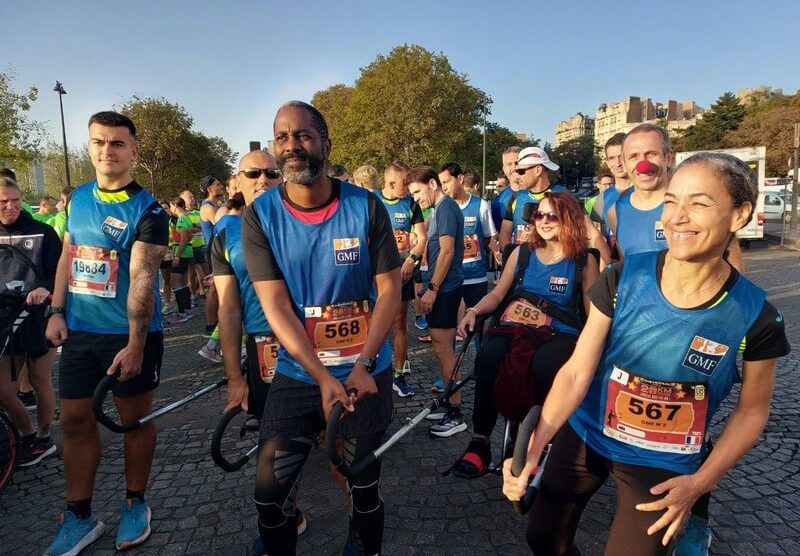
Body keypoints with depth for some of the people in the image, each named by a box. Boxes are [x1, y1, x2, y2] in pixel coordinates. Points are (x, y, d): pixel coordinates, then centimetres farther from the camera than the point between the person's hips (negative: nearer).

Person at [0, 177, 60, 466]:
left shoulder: (42, 232, -1)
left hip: (37, 317, -3)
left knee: (39, 381, 7)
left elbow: (58, 271, -6)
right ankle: (27, 434, 24)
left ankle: (43, 438, 25)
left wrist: (45, 289, -26)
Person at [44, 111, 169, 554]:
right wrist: (57, 311, 6)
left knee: (135, 419, 8)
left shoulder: (148, 211, -12)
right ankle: (78, 517, 24)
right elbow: (68, 256, 14)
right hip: (79, 330, 6)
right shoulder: (79, 197, 8)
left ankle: (134, 505, 26)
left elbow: (141, 278, -19)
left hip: (129, 333, -5)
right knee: (75, 421, 9)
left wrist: (135, 342, -23)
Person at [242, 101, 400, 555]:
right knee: (270, 491, 3)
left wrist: (363, 365, -17)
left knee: (365, 487, 14)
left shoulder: (367, 207, -8)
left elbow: (390, 289, -7)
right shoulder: (260, 216, -8)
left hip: (368, 373, 0)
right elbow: (275, 305, -12)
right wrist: (323, 378, -19)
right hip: (297, 375, 1)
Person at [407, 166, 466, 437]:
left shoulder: (446, 207, -13)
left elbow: (447, 251, -20)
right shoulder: (441, 208, 16)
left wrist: (432, 288, -18)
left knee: (443, 348, -5)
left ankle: (455, 414, 4)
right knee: (442, 347, 15)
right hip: (443, 288, 10)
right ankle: (449, 402, 26)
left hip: (444, 288, -10)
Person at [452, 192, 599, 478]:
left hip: (560, 334, -2)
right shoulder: (522, 252, 15)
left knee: (544, 366, -38)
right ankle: (479, 442, -21)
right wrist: (474, 311, -2)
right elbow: (497, 294, 16)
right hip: (514, 327, 2)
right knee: (487, 358, -32)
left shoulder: (584, 260, 8)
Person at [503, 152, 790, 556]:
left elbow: (752, 410, -2)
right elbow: (576, 372, -17)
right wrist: (533, 447, -26)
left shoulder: (755, 317, -17)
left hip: (663, 464, -1)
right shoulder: (623, 278, -18)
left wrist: (700, 482, -12)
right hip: (584, 437, 1)